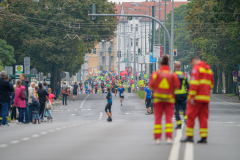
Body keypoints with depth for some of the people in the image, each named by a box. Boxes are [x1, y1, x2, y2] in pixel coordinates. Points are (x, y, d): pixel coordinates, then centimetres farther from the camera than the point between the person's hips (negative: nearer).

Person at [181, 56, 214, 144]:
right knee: (203, 117, 7)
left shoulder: (196, 68, -7)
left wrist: (192, 96, -17)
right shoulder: (208, 69, 17)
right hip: (206, 98, 7)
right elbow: (211, 84, 21)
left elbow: (194, 83, -16)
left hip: (197, 97, -7)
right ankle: (204, 137, 1)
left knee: (190, 116, -1)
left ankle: (189, 136, -3)